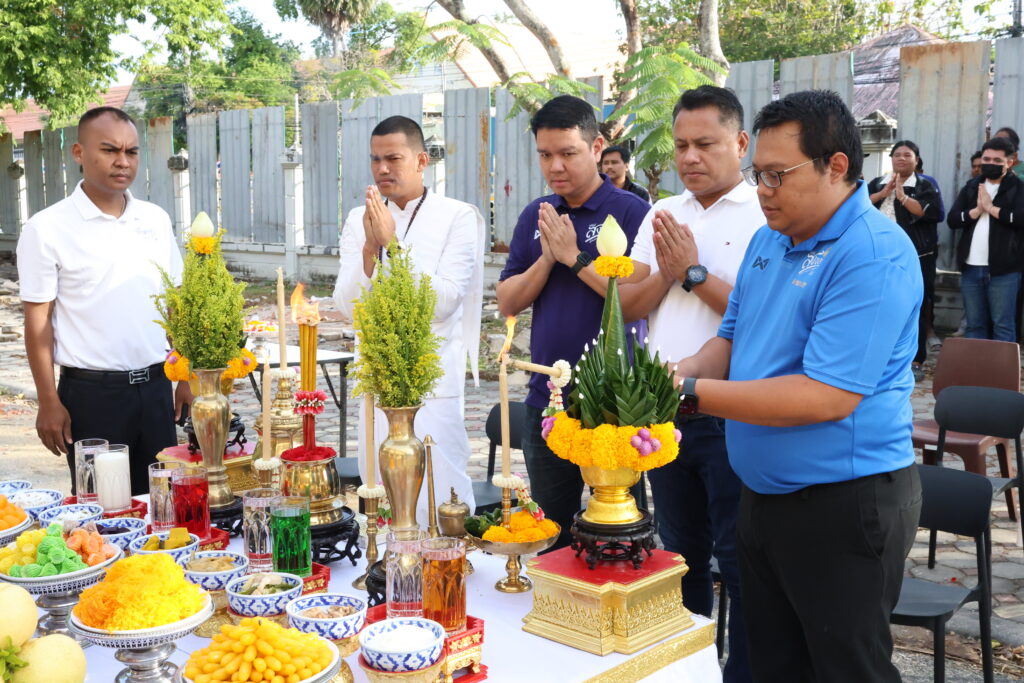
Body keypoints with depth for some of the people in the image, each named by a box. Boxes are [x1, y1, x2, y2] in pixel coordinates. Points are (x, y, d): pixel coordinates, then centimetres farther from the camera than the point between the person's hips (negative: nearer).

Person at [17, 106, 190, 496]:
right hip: (91, 392, -4)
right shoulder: (47, 229, -6)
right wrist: (48, 402, -8)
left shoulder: (156, 221, 7)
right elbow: (38, 321, -5)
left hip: (155, 386, 4)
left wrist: (185, 378, 8)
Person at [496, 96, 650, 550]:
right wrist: (547, 258, -10)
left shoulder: (630, 211, -7)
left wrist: (575, 256, -17)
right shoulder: (535, 216, 9)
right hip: (546, 399, 5)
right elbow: (507, 303, 5)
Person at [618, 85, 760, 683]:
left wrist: (694, 272, -13)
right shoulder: (662, 216, 12)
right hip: (665, 411, 7)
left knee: (739, 560, 2)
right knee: (682, 553, 19)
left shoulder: (768, 217, -8)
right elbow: (626, 307, 9)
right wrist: (664, 275, -8)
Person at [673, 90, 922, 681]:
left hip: (844, 504, -8)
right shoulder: (772, 238, 6)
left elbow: (826, 397, -28)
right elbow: (733, 339, 15)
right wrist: (684, 371, -7)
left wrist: (694, 394, -25)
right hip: (764, 493, 8)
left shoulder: (876, 255, -22)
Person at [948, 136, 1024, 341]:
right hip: (970, 269, 5)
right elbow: (952, 220, 5)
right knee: (974, 325, 11)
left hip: (1003, 270, -5)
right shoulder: (972, 186, 13)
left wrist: (991, 208, -11)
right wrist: (976, 210, -10)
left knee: (1003, 326, -2)